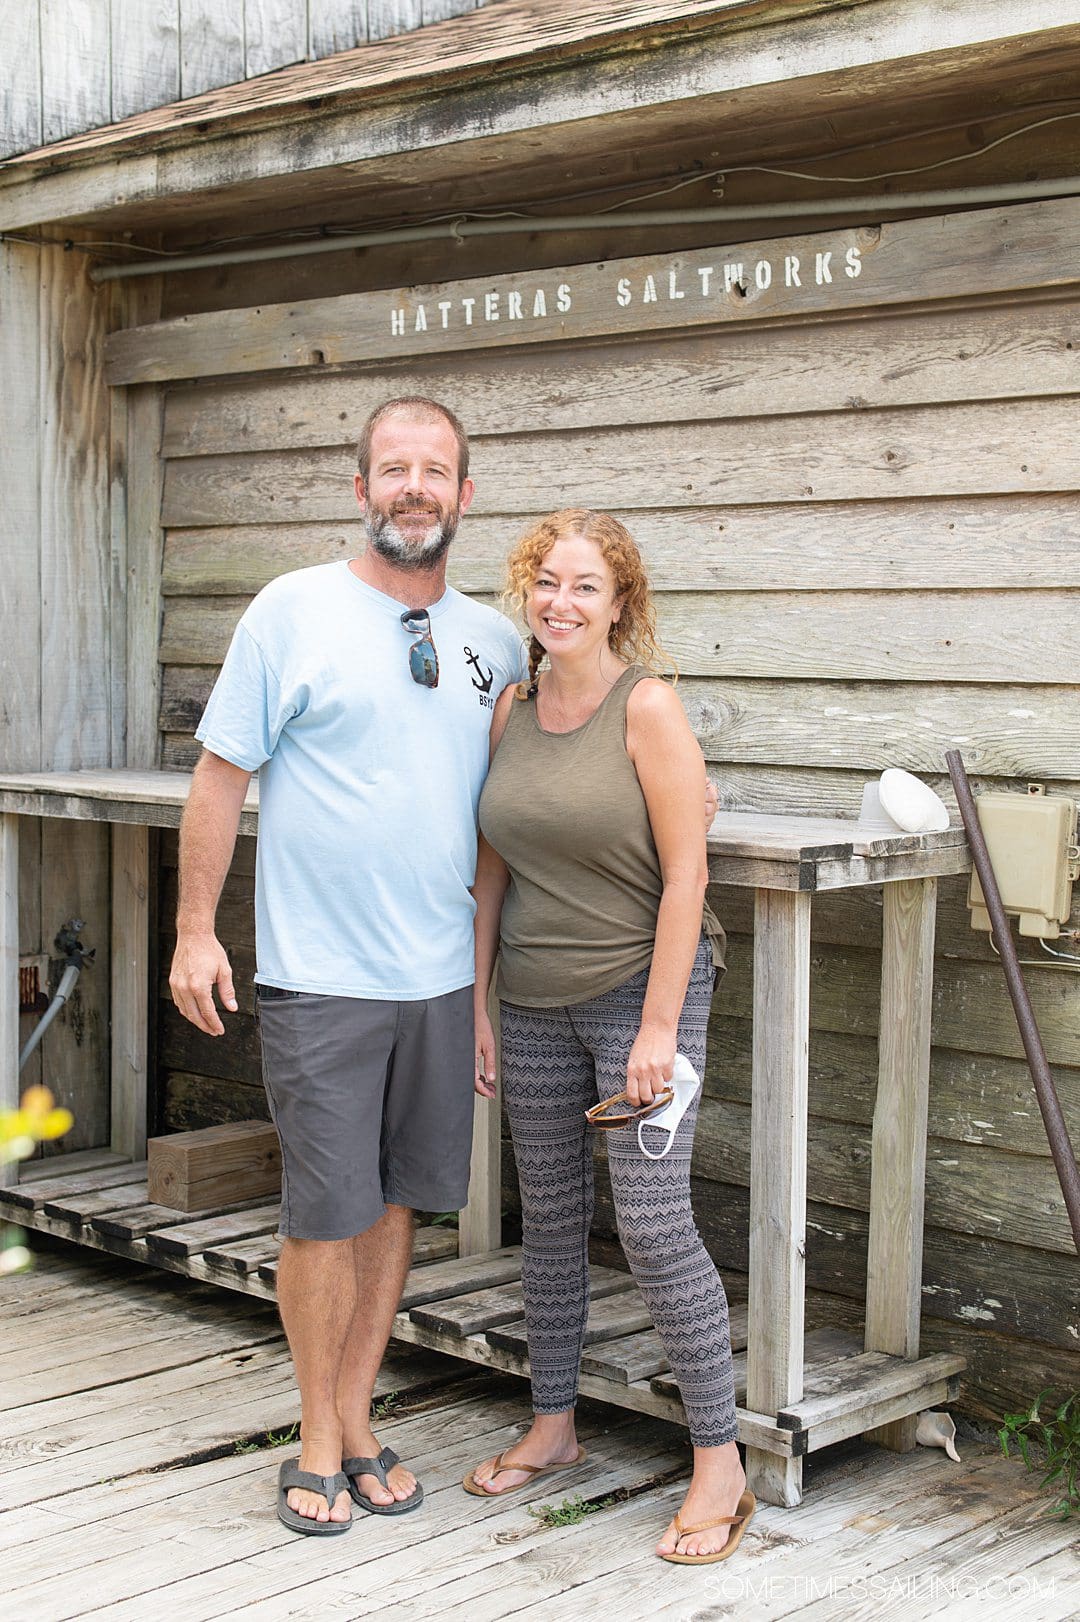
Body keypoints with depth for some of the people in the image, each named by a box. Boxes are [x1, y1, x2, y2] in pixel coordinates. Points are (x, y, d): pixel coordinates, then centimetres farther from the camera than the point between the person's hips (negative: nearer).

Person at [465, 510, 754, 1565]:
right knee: (550, 1218, 14)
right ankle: (552, 1427, 30)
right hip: (536, 1004, 6)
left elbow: (684, 875, -14)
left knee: (653, 1224, -10)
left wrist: (658, 1028, -17)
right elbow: (492, 870, 11)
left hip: (641, 990, -6)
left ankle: (720, 1461, 3)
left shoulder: (648, 708, -12)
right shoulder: (510, 711, 5)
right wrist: (474, 1002, 9)